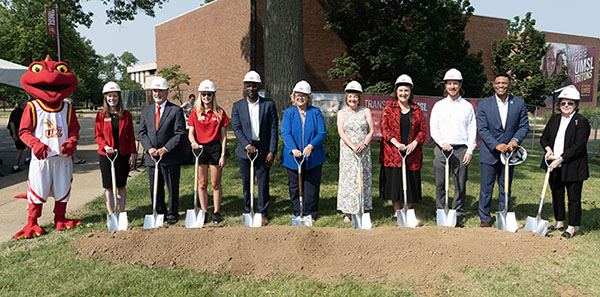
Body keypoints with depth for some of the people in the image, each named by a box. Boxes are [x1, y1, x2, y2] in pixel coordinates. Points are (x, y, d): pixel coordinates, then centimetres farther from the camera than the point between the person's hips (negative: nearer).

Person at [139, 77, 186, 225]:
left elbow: (180, 133, -9)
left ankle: (173, 214, 21)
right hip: (151, 157, 4)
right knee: (155, 189, 12)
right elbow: (142, 132, 7)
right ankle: (160, 213, 27)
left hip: (170, 157, -4)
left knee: (172, 188, 6)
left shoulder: (176, 110, -3)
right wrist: (149, 148, -9)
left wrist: (165, 149, -16)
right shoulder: (146, 111, 11)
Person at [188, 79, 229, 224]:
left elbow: (224, 136, 0)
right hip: (199, 148, 2)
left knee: (215, 184, 4)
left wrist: (223, 155, -5)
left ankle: (216, 212, 15)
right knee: (202, 183, 7)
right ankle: (204, 212, 17)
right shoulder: (195, 112, 4)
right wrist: (193, 141, -20)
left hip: (215, 148, -2)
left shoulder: (220, 112, 0)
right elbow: (190, 133, 3)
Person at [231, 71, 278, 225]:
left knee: (263, 183, 1)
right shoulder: (237, 106, 6)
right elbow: (236, 128, -2)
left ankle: (263, 214, 13)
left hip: (263, 150, -1)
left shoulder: (269, 104, 2)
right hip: (245, 151, 1)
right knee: (246, 184, 7)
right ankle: (248, 212, 20)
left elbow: (273, 129, -1)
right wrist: (247, 145, -16)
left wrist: (272, 151, -8)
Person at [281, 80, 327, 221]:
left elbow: (322, 132, -4)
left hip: (313, 157, -1)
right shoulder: (288, 113, 4)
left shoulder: (316, 112, 3)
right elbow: (285, 133, -7)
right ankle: (298, 213, 20)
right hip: (293, 157, 1)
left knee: (311, 187, 4)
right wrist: (293, 149, -24)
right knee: (294, 187, 7)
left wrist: (311, 146, -21)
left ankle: (310, 214, 17)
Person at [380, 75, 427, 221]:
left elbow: (423, 130, 8)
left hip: (412, 153, 2)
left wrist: (414, 143, -10)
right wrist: (397, 144, -16)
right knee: (394, 181, 2)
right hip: (393, 153, -2)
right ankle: (396, 212, 15)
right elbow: (385, 128, -4)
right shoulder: (389, 107, 4)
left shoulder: (417, 109, 10)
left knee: (410, 183, 4)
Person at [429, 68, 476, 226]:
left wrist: (470, 151, -2)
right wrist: (442, 143, -11)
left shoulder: (467, 106, 9)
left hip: (461, 149, -1)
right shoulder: (439, 105, 10)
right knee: (440, 184, 3)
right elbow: (433, 128, 5)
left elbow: (472, 130, 7)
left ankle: (458, 214, 12)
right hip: (441, 149, 1)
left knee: (460, 184, 1)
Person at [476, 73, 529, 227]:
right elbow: (482, 129, -8)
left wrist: (515, 139, -15)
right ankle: (485, 218, 16)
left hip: (509, 151, 2)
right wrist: (496, 145, -19)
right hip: (490, 152, -2)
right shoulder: (484, 104, -4)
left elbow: (524, 126, 4)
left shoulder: (519, 103, 3)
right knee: (486, 187, 3)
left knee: (505, 188, 11)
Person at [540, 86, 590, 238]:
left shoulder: (582, 121, -9)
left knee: (574, 198, 4)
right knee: (557, 195, 16)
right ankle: (559, 223, 31)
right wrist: (548, 149, -6)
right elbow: (544, 137, 15)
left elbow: (578, 146, -16)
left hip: (573, 167, -6)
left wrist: (560, 160, -19)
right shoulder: (554, 119, 9)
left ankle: (572, 227, 15)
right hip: (554, 166, 6)